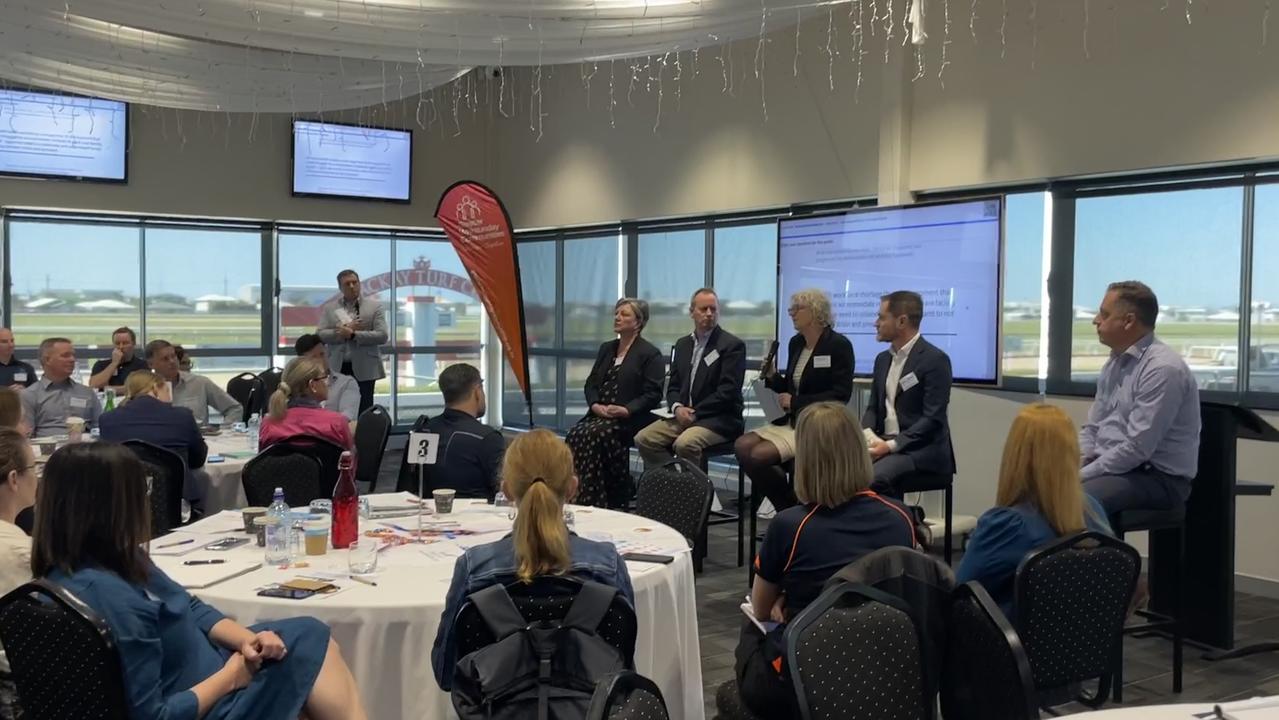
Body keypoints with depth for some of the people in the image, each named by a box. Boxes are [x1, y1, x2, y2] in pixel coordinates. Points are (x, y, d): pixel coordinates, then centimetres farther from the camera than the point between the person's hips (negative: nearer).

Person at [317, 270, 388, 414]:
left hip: (364, 369, -2)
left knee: (363, 411, 1)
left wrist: (352, 334, -16)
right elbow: (320, 335, -1)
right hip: (337, 368, 2)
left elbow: (382, 335, -7)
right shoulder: (329, 307, 9)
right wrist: (346, 328, -13)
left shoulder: (374, 306, 3)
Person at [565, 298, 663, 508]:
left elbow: (653, 394, -8)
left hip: (630, 419, -6)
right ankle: (576, 495, -18)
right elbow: (591, 383, 18)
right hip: (599, 415, 6)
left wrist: (626, 410, -20)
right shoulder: (606, 349, 21)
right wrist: (595, 405, -3)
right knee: (575, 434, -25)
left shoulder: (650, 354, 0)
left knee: (594, 434, -33)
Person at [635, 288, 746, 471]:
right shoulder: (682, 344, 16)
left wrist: (695, 413, -15)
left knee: (685, 443, -33)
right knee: (644, 438, -14)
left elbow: (728, 391, -12)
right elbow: (673, 386, 15)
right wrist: (677, 408, -7)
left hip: (720, 419, -6)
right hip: (684, 415, 6)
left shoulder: (733, 345, -4)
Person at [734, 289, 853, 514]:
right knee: (742, 446, -14)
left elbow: (841, 394, -16)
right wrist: (772, 377, 0)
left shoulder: (838, 345, -9)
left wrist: (796, 402, -16)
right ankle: (789, 508, 0)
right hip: (789, 420, 8)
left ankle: (793, 507, 0)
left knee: (759, 455, -24)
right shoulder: (795, 343, 13)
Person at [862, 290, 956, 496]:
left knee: (876, 476, -33)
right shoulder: (883, 359, 15)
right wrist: (866, 434, -6)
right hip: (883, 443, 7)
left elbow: (933, 419, -15)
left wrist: (891, 445, -21)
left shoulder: (935, 359, -10)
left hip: (920, 449, -7)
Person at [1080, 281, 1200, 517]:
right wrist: (1076, 464, -4)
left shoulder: (1163, 369, -18)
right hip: (1111, 466, 8)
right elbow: (1092, 429, 15)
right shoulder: (1114, 364, 10)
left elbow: (1137, 448, -23)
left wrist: (1082, 475, -18)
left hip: (1156, 477, -8)